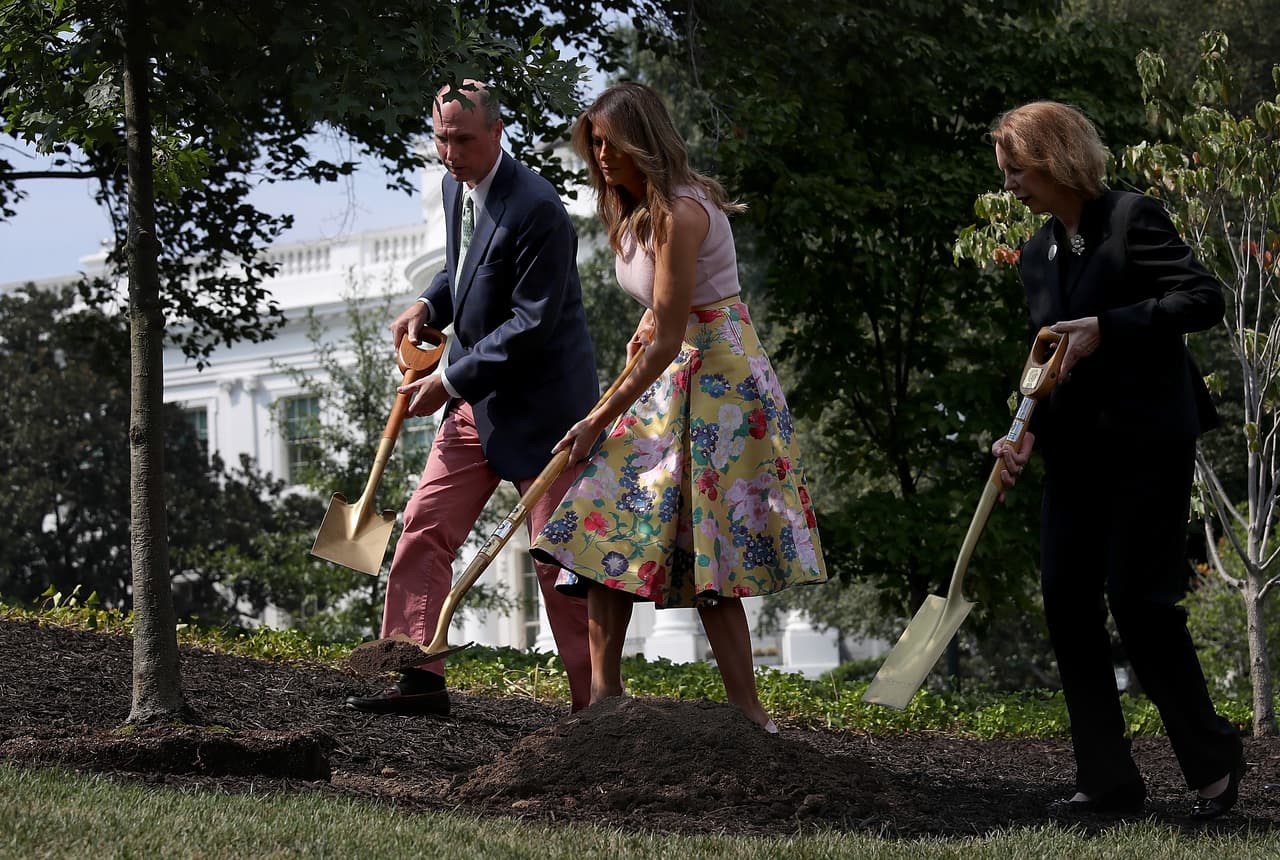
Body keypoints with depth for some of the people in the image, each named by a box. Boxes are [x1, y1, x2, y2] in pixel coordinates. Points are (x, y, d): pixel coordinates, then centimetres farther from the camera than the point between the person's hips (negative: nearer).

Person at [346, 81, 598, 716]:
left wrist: (451, 382, -20)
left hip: (540, 400, -9)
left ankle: (594, 700, 5)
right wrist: (428, 306, 4)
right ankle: (420, 678, 8)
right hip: (475, 399, 9)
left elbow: (532, 324, -23)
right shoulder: (456, 187, 6)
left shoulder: (536, 210, -22)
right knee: (424, 528, 4)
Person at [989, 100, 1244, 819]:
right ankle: (1108, 779, 8)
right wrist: (1026, 435, 1)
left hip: (1148, 443, -8)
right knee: (1067, 600, 1)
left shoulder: (1133, 219, -9)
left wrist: (1107, 327, -21)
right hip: (1077, 450, 8)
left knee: (1139, 599, -9)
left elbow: (1206, 299, -16)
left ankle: (1215, 760, 9)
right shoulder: (1038, 254, 14)